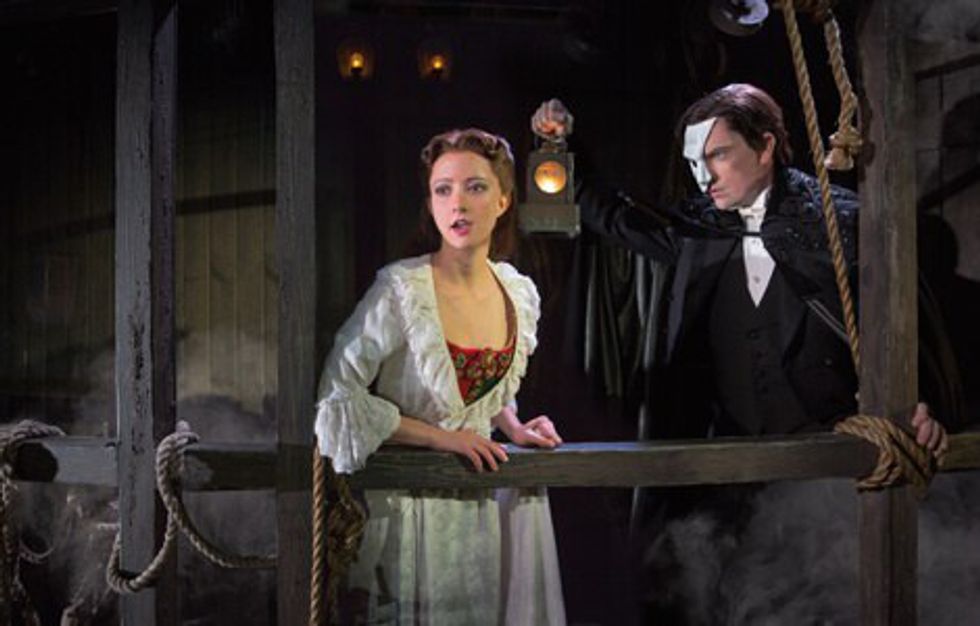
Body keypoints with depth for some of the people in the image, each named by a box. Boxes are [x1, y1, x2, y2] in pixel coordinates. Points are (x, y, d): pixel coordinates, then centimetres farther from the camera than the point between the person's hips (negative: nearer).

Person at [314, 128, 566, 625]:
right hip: (413, 501, -5)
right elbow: (337, 395, -16)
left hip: (489, 499, 5)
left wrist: (514, 428, 1)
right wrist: (438, 436, -17)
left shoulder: (519, 295, 3)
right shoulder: (401, 291, -16)